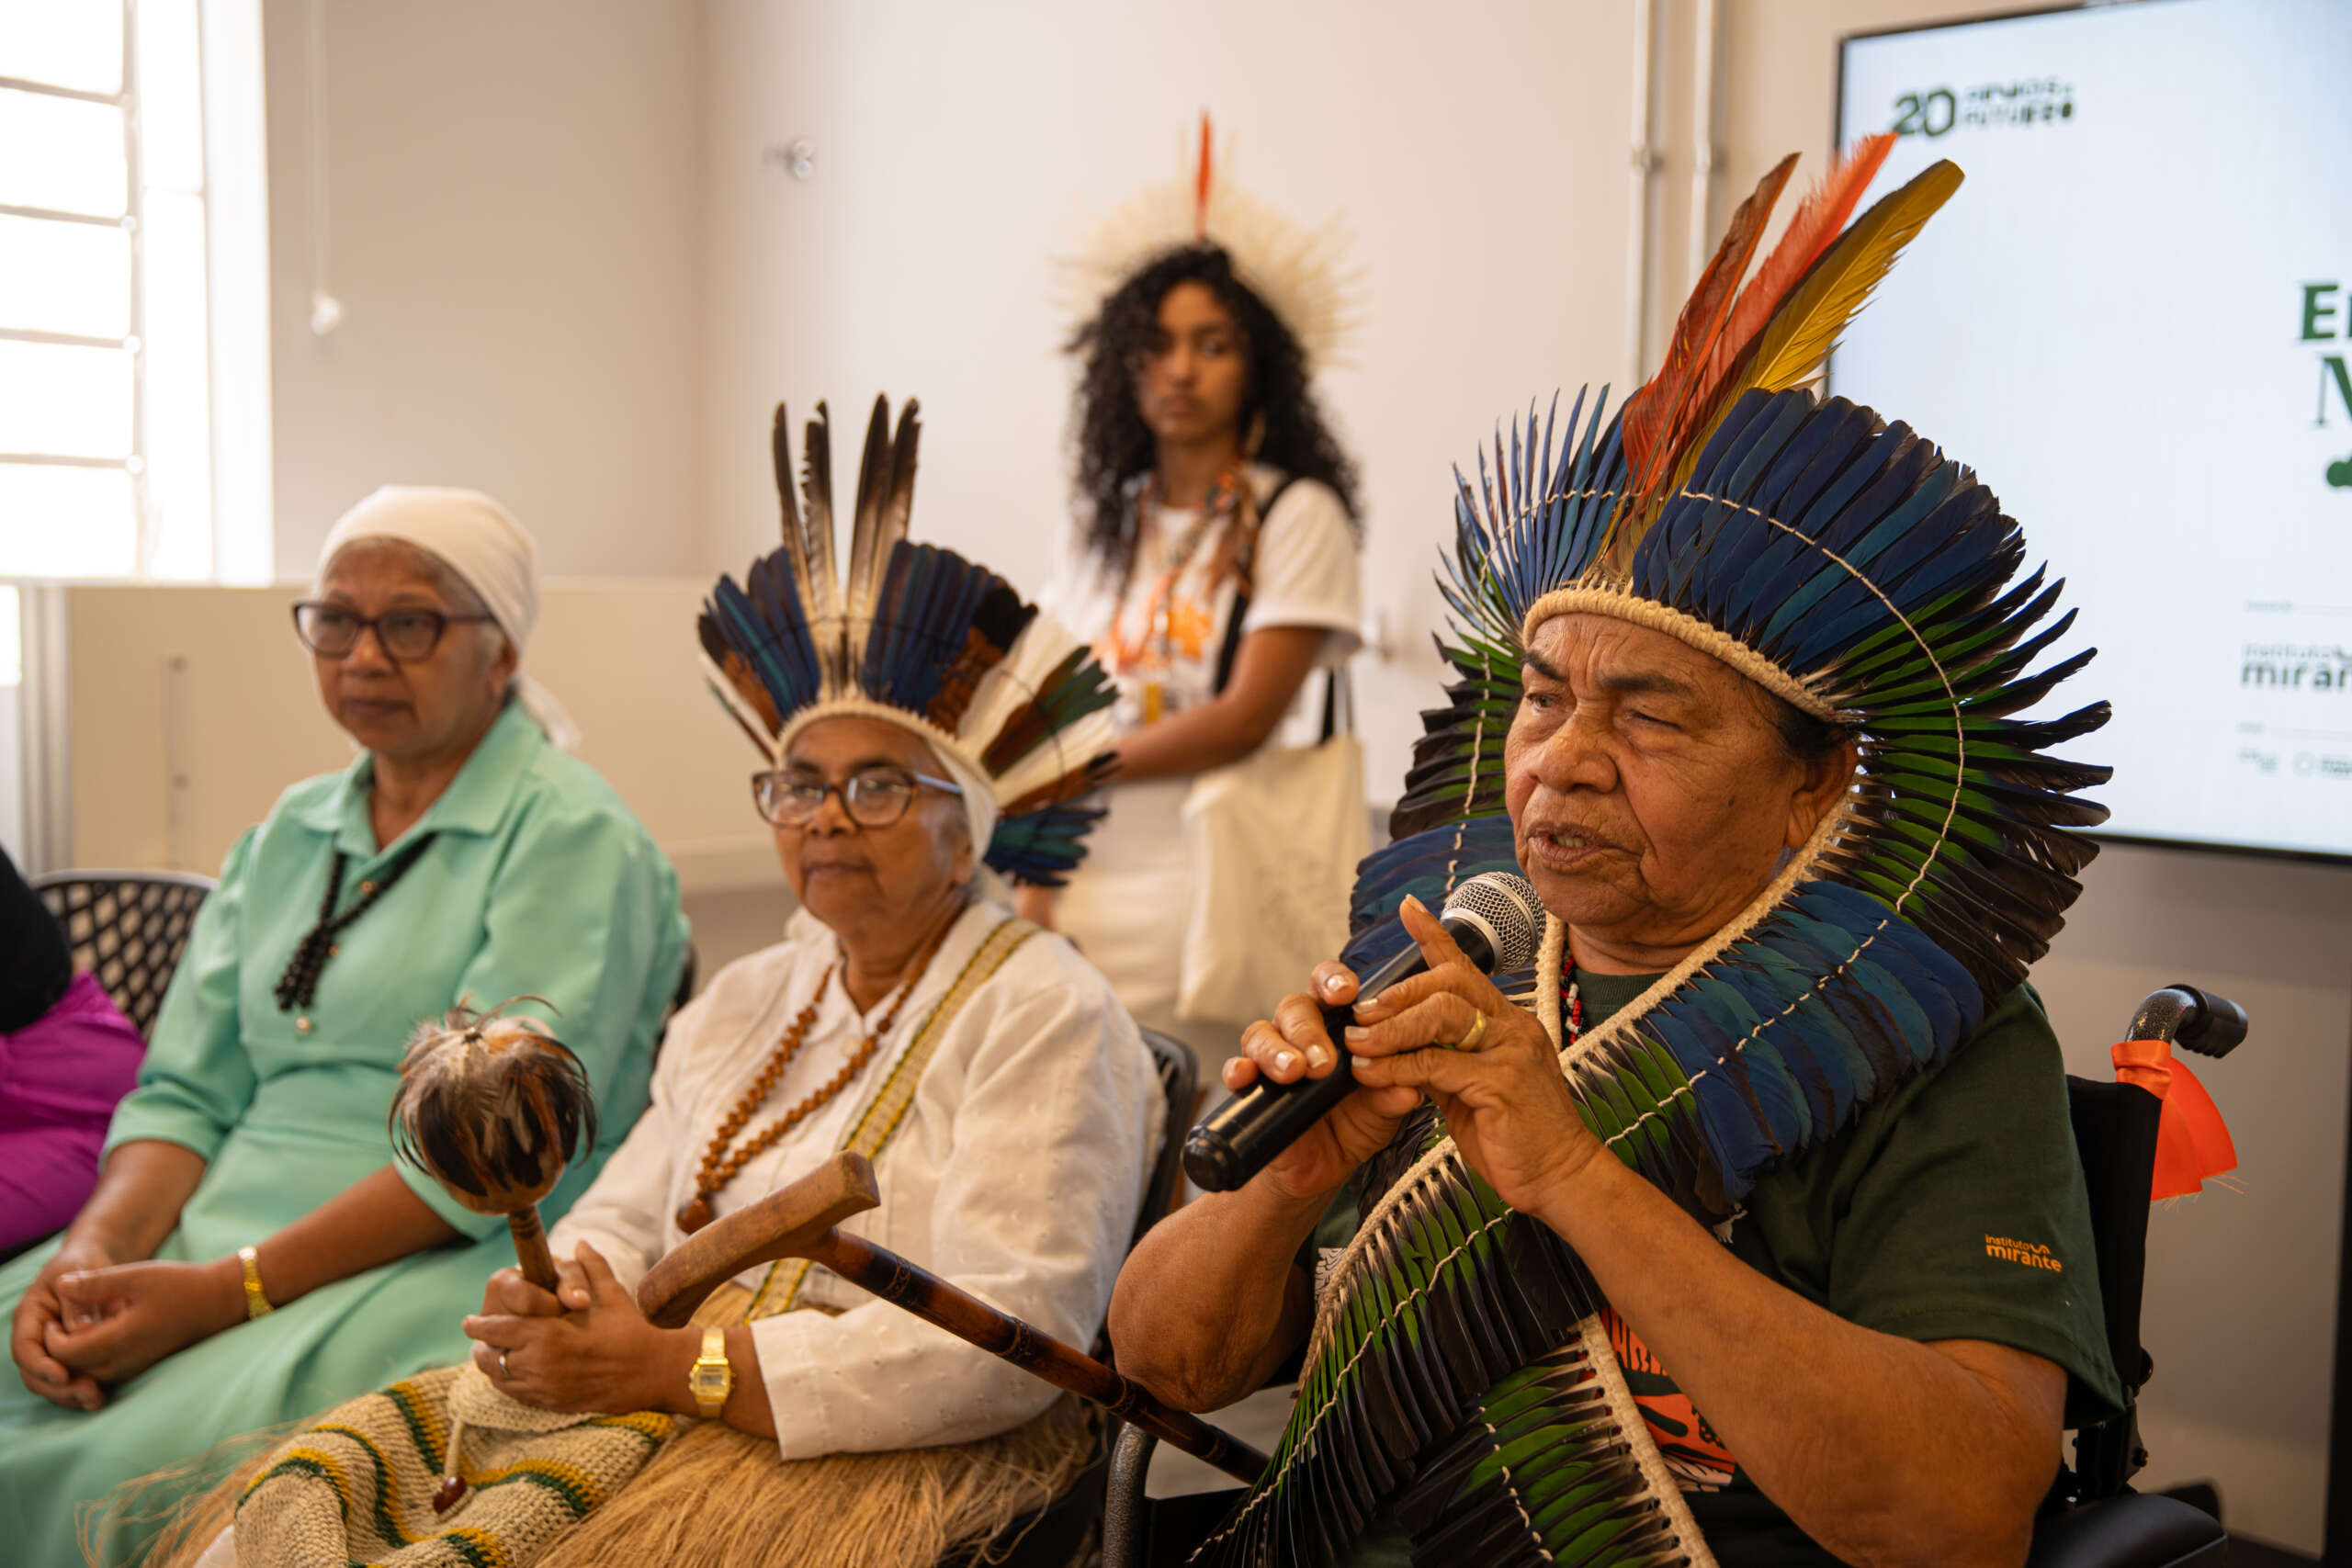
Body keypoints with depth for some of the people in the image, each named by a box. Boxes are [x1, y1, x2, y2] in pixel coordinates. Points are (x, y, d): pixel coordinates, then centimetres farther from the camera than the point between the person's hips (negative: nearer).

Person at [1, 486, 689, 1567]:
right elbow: (185, 1093, 13)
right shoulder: (288, 835, 17)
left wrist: (230, 1290, -19)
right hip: (214, 1236, 6)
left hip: (447, 1266, -6)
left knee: (137, 1475, -28)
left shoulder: (572, 838, -7)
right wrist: (96, 1245, -7)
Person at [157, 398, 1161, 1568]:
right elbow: (621, 1222, 17)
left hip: (877, 1450, -6)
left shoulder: (1046, 1020, -6)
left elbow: (1009, 1342, -16)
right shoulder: (748, 999, 19)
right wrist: (544, 1312, -8)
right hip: (644, 1403, 6)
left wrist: (672, 1366, -17)